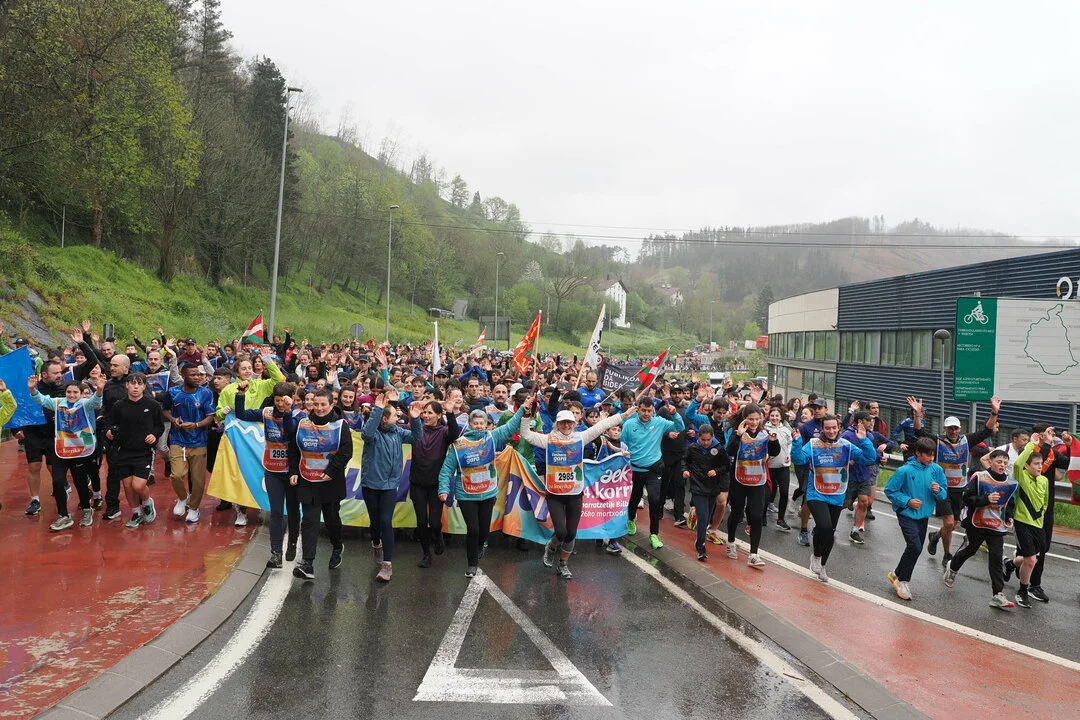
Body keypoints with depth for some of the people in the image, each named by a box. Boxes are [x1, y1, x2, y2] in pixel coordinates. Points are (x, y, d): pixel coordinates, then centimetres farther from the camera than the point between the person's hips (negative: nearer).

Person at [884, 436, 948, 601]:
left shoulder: (936, 469, -5)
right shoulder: (905, 470, -18)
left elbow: (944, 495, 4)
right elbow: (889, 490, -10)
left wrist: (938, 491, -18)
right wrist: (907, 501, -19)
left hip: (924, 515, 6)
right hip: (907, 514, -5)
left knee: (916, 548, 13)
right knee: (915, 546, -18)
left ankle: (897, 574, 34)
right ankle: (903, 580, 2)